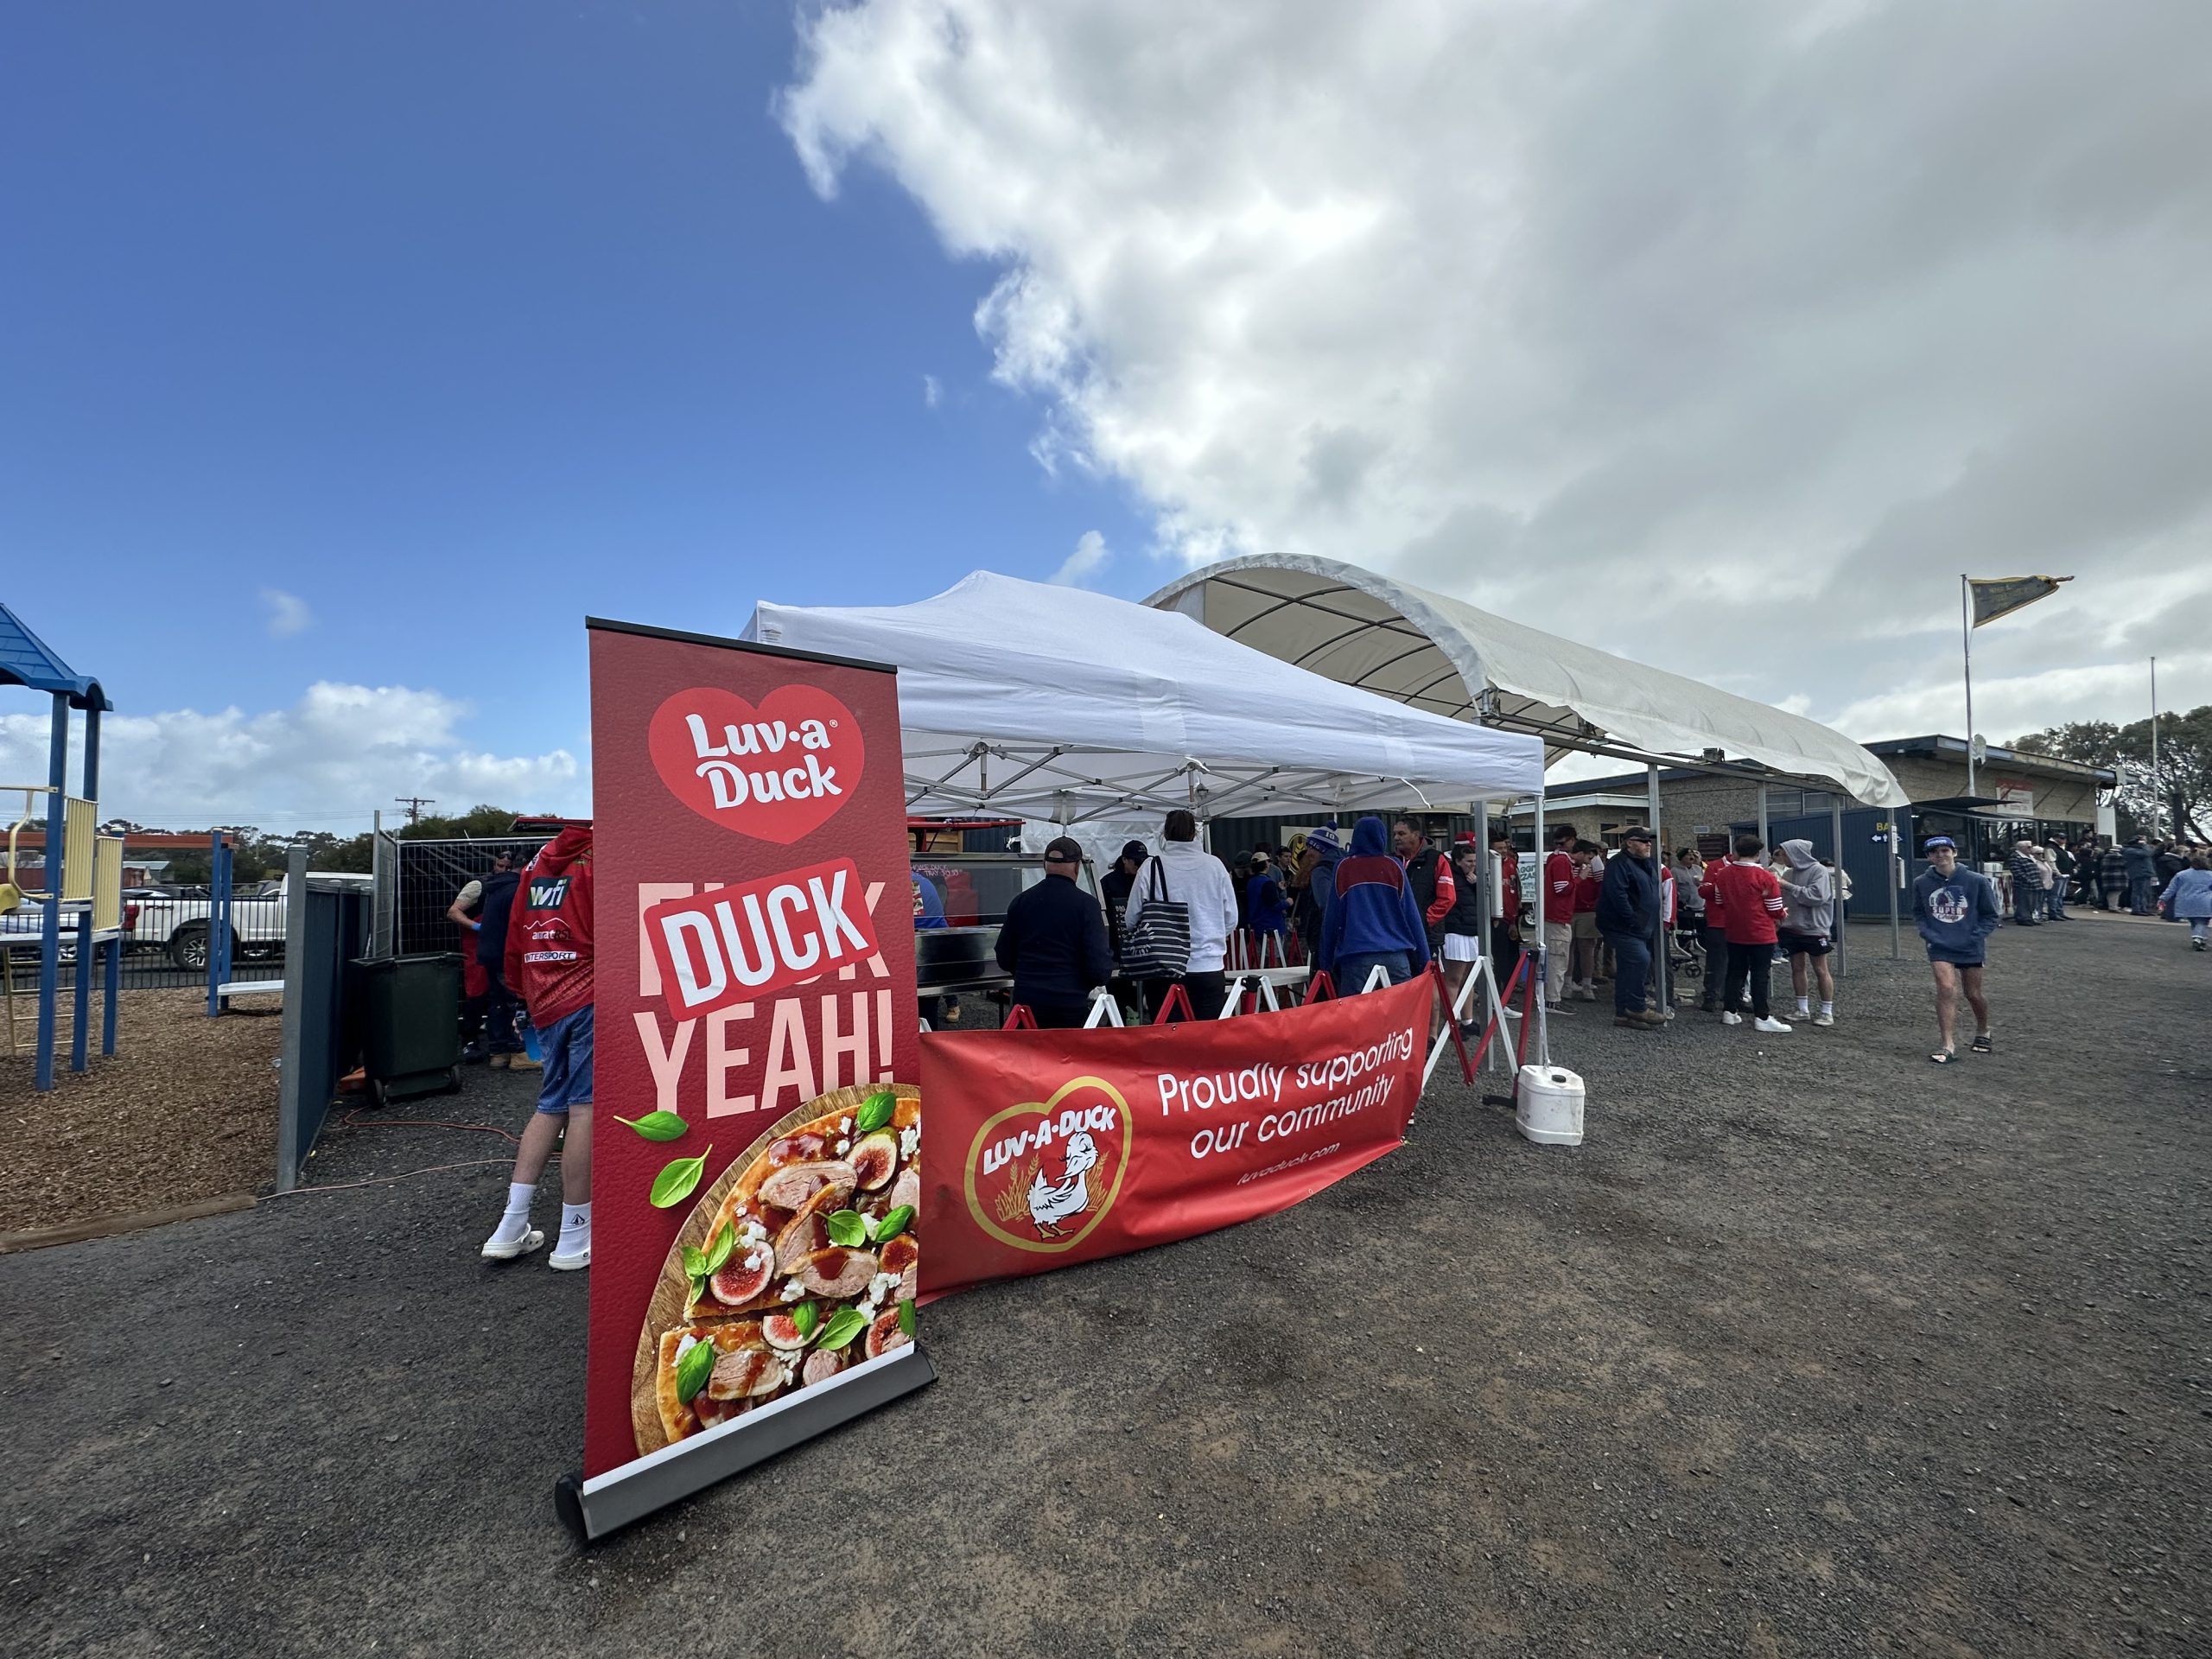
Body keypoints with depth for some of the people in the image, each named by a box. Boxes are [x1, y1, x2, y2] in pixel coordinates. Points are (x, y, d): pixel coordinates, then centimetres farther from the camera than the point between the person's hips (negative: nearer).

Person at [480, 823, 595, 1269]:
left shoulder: (539, 862, 14)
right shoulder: (592, 861, -8)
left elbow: (515, 938, 18)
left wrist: (522, 989, 28)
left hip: (544, 1004, 8)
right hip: (588, 998, -8)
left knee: (552, 1104, 16)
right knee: (586, 1107, -3)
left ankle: (511, 1227, 18)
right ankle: (574, 1239, 4)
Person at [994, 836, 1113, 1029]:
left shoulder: (1021, 900, 2)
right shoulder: (1086, 904, -11)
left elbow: (1004, 958, 9)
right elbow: (1098, 968, -14)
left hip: (1026, 1001, 4)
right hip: (1070, 1004, -4)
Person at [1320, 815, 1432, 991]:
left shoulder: (1343, 868, 4)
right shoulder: (1394, 866, 6)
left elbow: (1332, 918, 5)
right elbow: (1411, 914, 6)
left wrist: (1327, 963, 11)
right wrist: (1423, 960, 12)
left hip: (1355, 958, -1)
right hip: (1395, 957, 1)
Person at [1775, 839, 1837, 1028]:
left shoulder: (1819, 871, -11)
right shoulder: (1789, 873, 7)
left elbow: (1817, 896, -22)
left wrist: (1789, 886, -19)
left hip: (1814, 929, -6)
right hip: (1792, 928, 6)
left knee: (1821, 971, 3)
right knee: (1797, 968, 10)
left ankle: (1827, 1012, 11)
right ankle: (1803, 1010, 18)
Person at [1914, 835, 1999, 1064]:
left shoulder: (1976, 881, -7)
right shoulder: (1921, 883, -4)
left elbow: (1990, 915, 2)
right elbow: (1918, 914, 10)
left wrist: (1977, 936, -9)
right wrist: (1928, 934, -4)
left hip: (1970, 948, 1)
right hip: (1939, 947, 0)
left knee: (1973, 994, 13)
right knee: (1946, 989, -14)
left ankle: (1983, 1032, 42)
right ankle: (1949, 1046, -10)